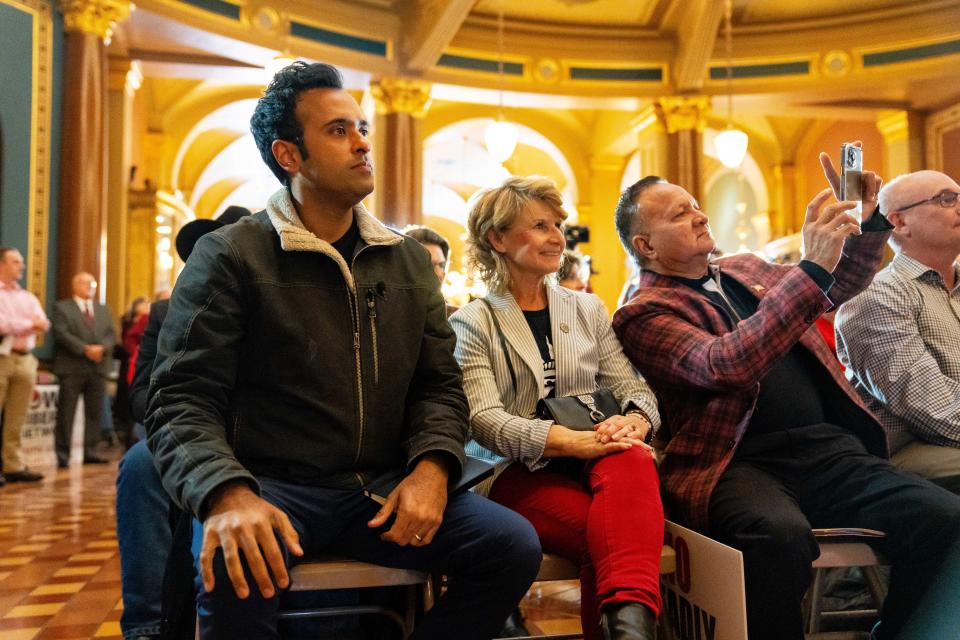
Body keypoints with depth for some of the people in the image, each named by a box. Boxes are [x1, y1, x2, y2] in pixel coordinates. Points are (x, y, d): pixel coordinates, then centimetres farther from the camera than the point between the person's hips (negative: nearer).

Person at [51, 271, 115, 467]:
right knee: (66, 412, -3)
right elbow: (61, 334, -9)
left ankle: (90, 451, 11)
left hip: (98, 368, 5)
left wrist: (102, 348, -12)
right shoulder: (62, 307, 4)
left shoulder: (103, 310, 20)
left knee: (95, 412, 5)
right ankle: (63, 454, 2)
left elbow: (111, 334, 9)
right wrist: (85, 349, -17)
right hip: (72, 368, -5)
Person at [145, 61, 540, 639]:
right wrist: (228, 495, -29)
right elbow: (183, 401, -8)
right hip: (272, 486, -4)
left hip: (382, 488, 5)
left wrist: (431, 465, -10)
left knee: (515, 545, -17)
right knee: (237, 570, -38)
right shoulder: (230, 257, -2)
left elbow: (439, 383, 12)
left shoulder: (410, 261, 13)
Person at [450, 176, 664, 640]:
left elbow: (632, 386, 11)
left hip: (595, 461, 3)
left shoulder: (588, 309, 20)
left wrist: (632, 423, -15)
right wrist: (574, 440, -24)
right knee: (612, 531, -36)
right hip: (520, 473, -3)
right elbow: (483, 418, -9)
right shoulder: (472, 323, 6)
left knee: (629, 461, -36)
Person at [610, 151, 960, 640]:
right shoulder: (643, 315, -2)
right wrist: (812, 268, -19)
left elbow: (839, 289, 34)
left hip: (830, 448, 7)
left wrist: (869, 221, 15)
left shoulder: (743, 269, 22)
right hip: (740, 465, -6)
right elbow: (726, 364, -19)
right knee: (781, 533, -38)